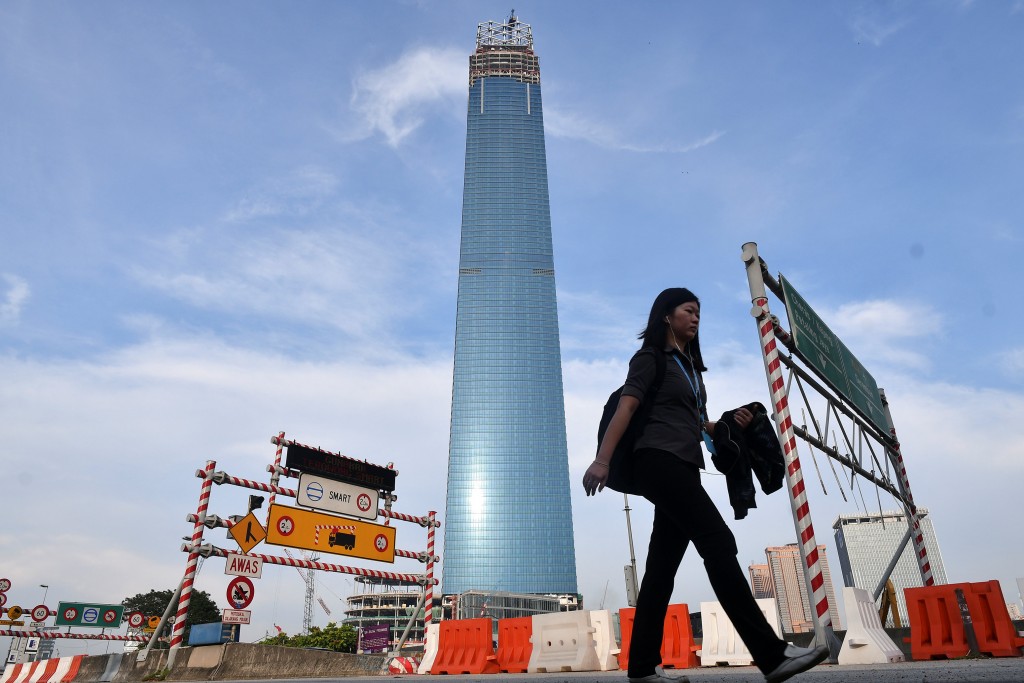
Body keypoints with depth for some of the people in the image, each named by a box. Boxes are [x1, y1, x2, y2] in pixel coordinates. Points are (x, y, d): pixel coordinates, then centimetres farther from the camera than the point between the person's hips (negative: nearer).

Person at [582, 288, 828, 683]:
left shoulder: (690, 366, 25)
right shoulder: (651, 359, 1)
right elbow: (625, 409, -11)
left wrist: (727, 424, 8)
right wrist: (601, 460, -20)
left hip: (683, 468, 8)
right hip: (660, 462, -8)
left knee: (662, 564, 3)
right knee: (718, 543, -16)